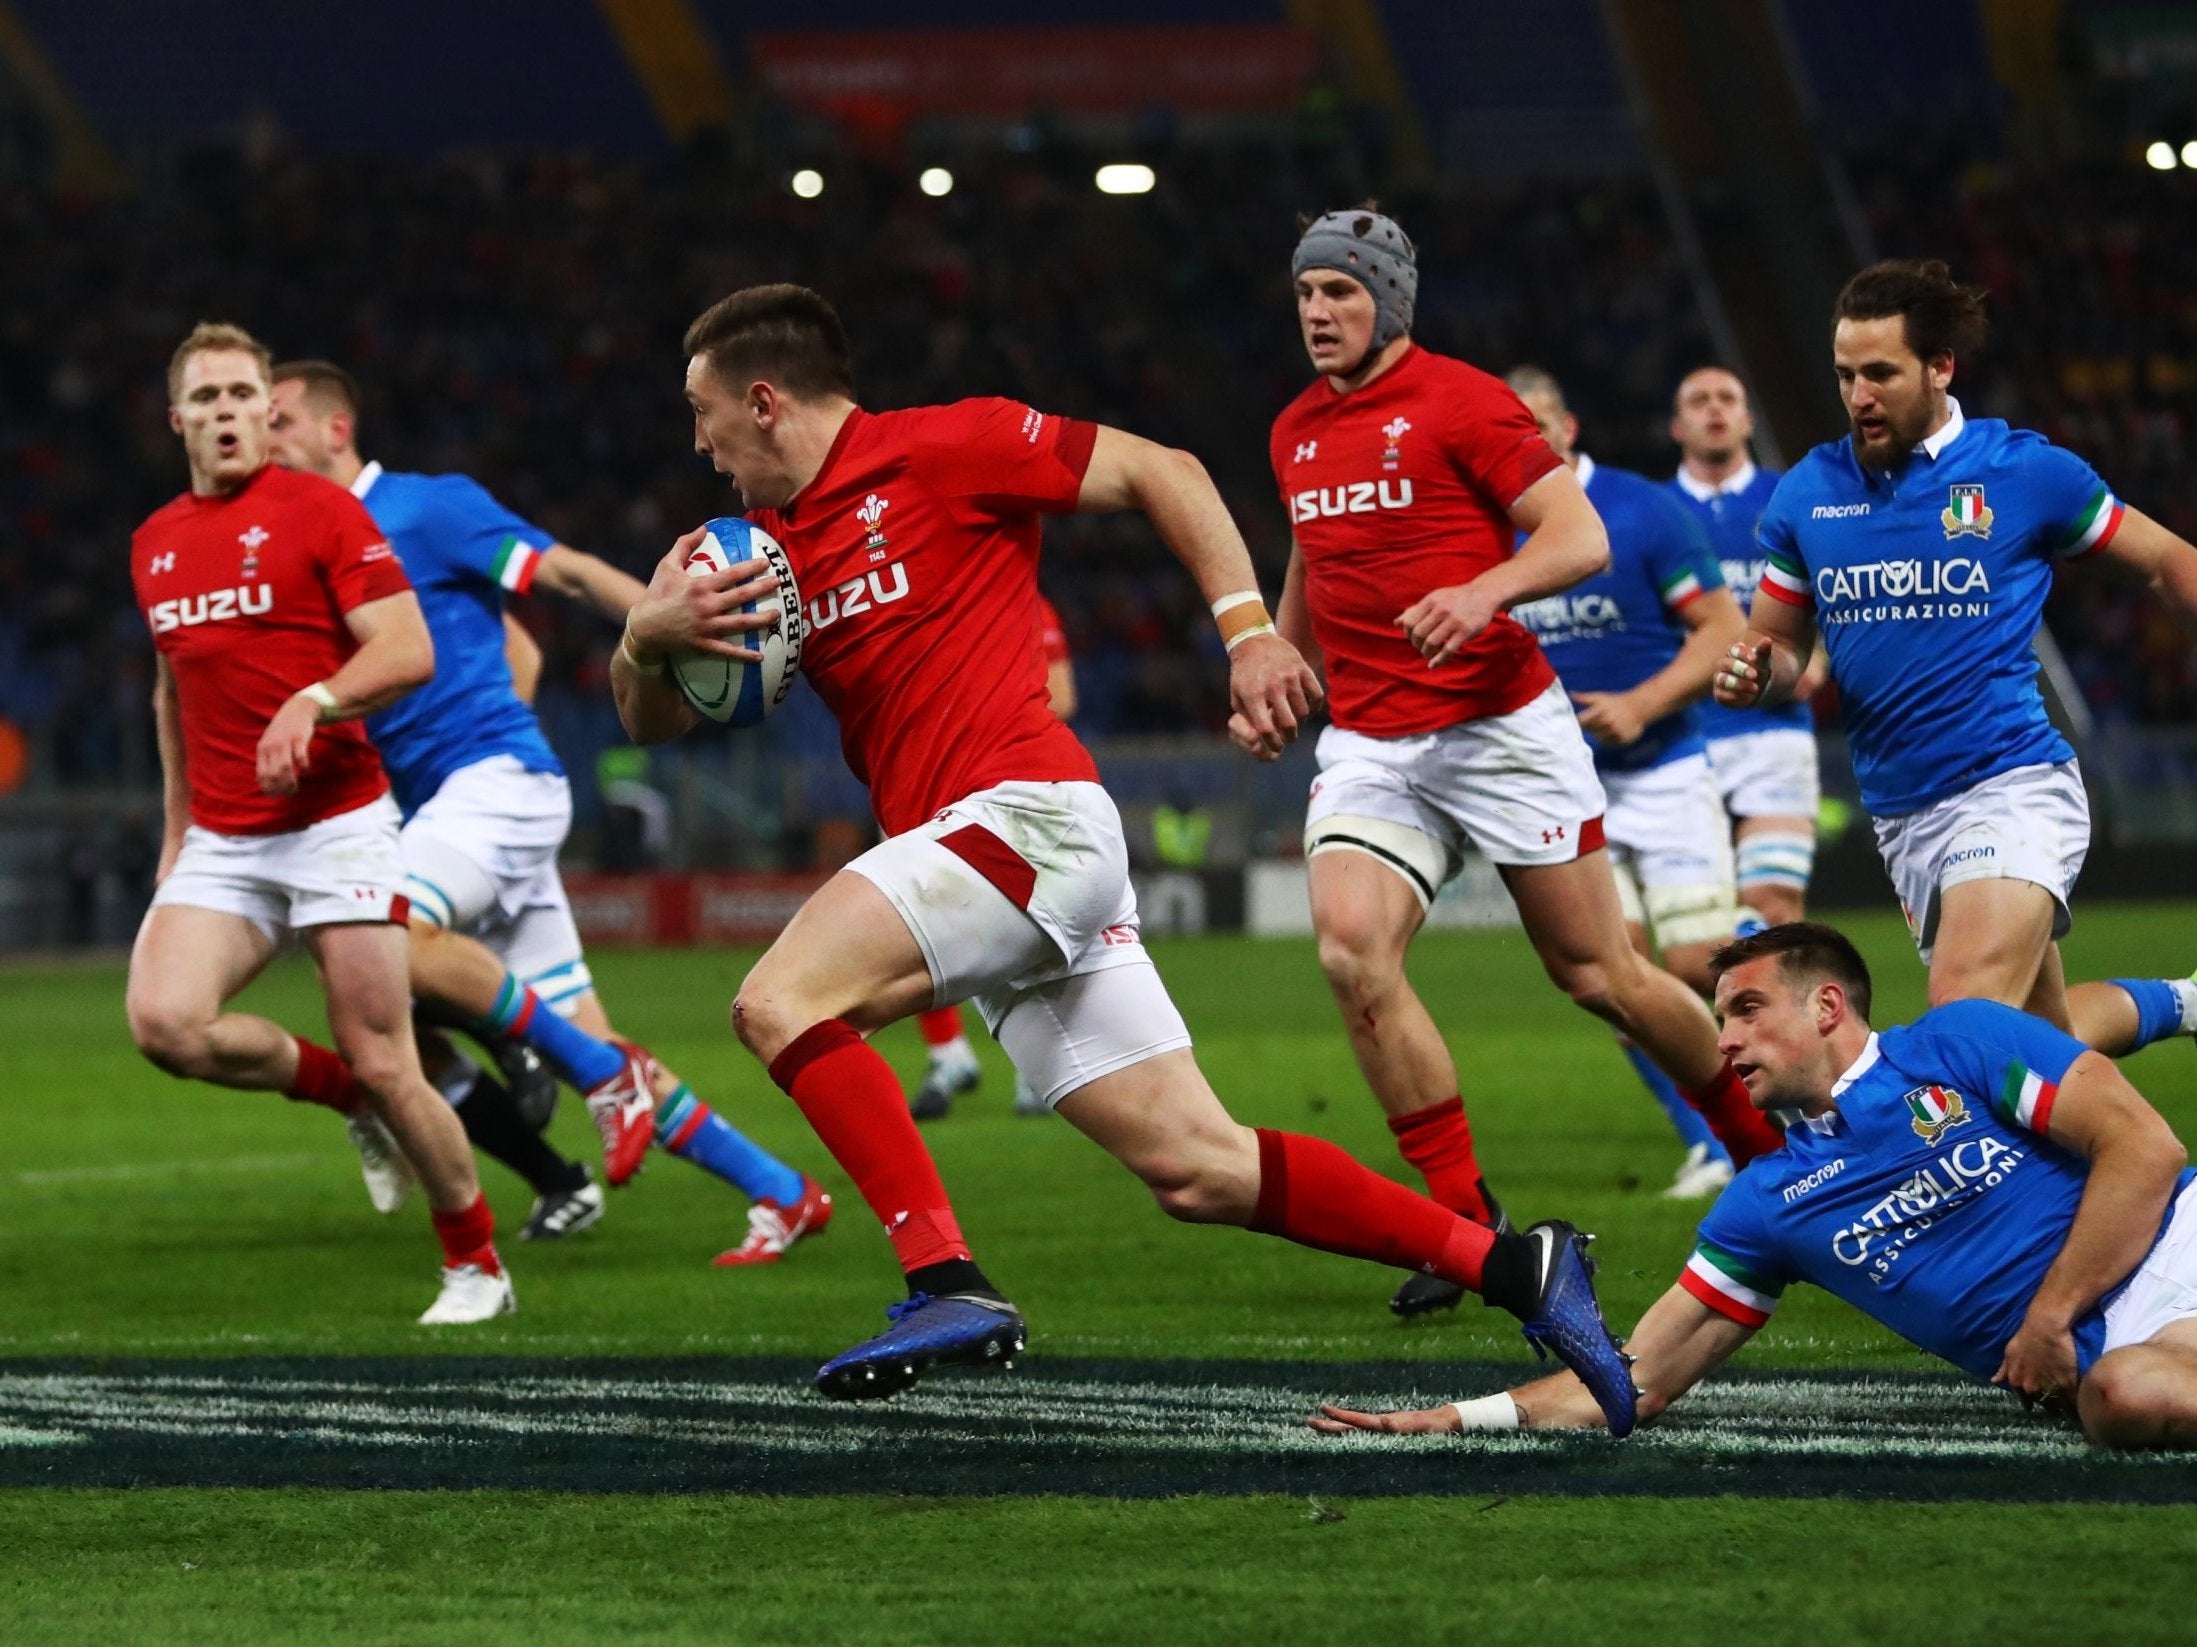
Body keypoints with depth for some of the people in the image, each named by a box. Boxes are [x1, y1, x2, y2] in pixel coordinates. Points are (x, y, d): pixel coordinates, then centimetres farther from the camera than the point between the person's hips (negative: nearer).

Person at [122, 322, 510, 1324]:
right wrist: (176, 826, 25)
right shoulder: (155, 544, 14)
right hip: (220, 844, 5)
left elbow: (409, 651, -11)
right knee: (163, 1021, -20)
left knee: (383, 1067, -6)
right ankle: (349, 1096, 7)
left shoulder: (320, 510, -4)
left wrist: (314, 701, -28)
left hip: (336, 824, -5)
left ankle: (475, 1262, 14)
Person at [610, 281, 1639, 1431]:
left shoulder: (937, 449, -2)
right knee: (1197, 1173, 2)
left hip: (1025, 814, -8)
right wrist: (648, 634, -3)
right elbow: (652, 720, 19)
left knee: (778, 1001, -20)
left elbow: (1161, 472, 1)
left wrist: (1249, 630, -7)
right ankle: (1511, 1264, 4)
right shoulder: (772, 546, 20)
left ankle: (947, 1286, -25)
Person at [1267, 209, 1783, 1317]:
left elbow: (1580, 539, -12)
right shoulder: (1296, 433, 13)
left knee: (1598, 976, 2)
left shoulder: (1460, 402, -8)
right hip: (1367, 746, 5)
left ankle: (1766, 1148, 26)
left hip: (1501, 726, -5)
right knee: (1351, 948, -20)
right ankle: (1464, 1220, -12)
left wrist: (1484, 591, -29)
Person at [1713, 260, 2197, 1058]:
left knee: (1964, 1024, -26)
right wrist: (1757, 675, -7)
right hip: (1901, 815, 5)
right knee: (2044, 1032, 12)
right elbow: (1782, 644, 16)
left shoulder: (2026, 471, -4)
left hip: (2011, 790, -5)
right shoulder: (1807, 493, 6)